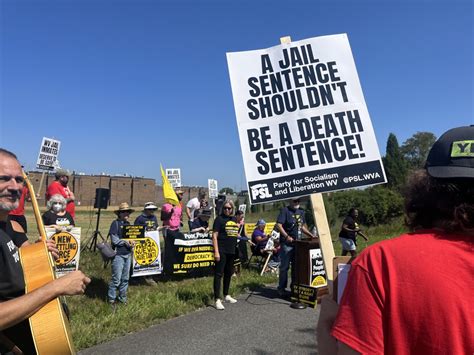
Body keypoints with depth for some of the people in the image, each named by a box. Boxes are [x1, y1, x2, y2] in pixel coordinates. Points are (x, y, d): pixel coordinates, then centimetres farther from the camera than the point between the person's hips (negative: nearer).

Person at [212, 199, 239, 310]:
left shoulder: (234, 219, 12)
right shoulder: (219, 219, -8)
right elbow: (214, 236, -13)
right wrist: (216, 251, -19)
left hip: (231, 251, 7)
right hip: (222, 251, -7)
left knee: (229, 273, 17)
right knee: (219, 274, -5)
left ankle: (226, 295, 31)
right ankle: (217, 299, -2)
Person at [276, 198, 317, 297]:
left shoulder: (301, 212, 14)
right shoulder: (285, 210, -7)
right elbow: (278, 225, -14)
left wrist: (311, 235, 13)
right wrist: (287, 236, -22)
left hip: (298, 243, 6)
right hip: (287, 244, -6)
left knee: (296, 266, 13)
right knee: (284, 266, 0)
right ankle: (281, 288, 11)